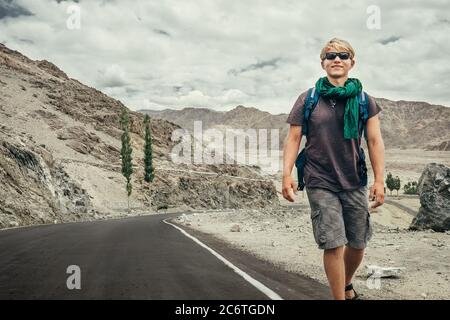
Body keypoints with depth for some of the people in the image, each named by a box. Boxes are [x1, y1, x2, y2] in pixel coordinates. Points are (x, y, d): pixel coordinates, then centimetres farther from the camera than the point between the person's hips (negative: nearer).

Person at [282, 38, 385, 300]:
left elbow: (375, 141, 1)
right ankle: (340, 297, 7)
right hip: (320, 183, -2)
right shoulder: (308, 99, 1)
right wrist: (287, 175, -10)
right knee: (334, 245, -8)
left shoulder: (364, 100, 4)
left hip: (355, 183, 2)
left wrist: (380, 180, -7)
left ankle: (347, 285, 39)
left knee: (358, 244, 12)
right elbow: (293, 139, 0)